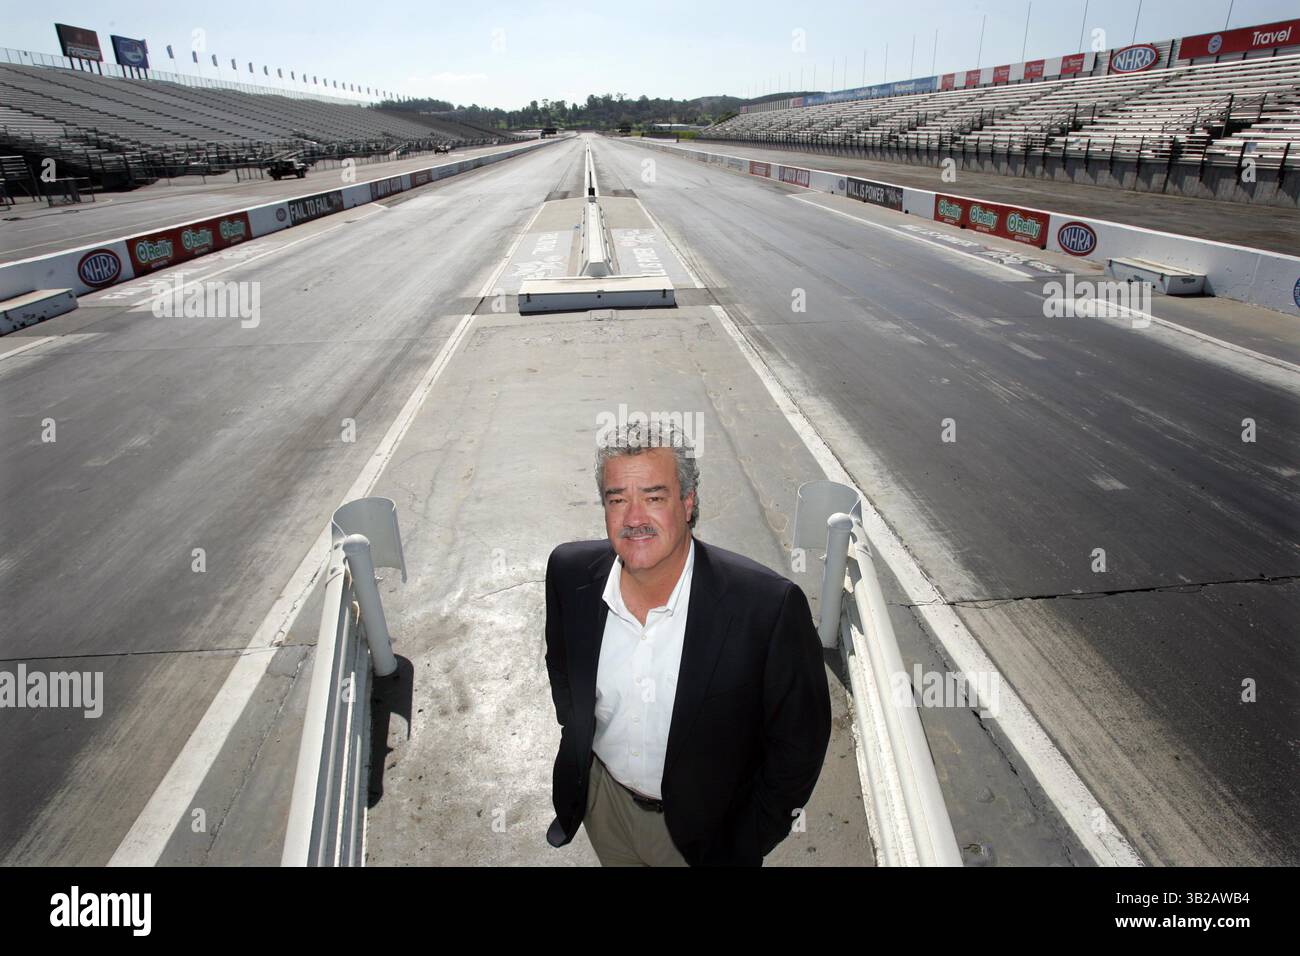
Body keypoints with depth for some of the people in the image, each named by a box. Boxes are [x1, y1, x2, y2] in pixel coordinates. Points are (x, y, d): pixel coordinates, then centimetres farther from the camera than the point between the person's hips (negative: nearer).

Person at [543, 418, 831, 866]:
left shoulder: (769, 606, -31)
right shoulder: (569, 573, -18)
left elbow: (798, 742, -17)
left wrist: (746, 847, -10)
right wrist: (578, 746, 10)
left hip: (704, 826, -3)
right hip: (602, 801, 4)